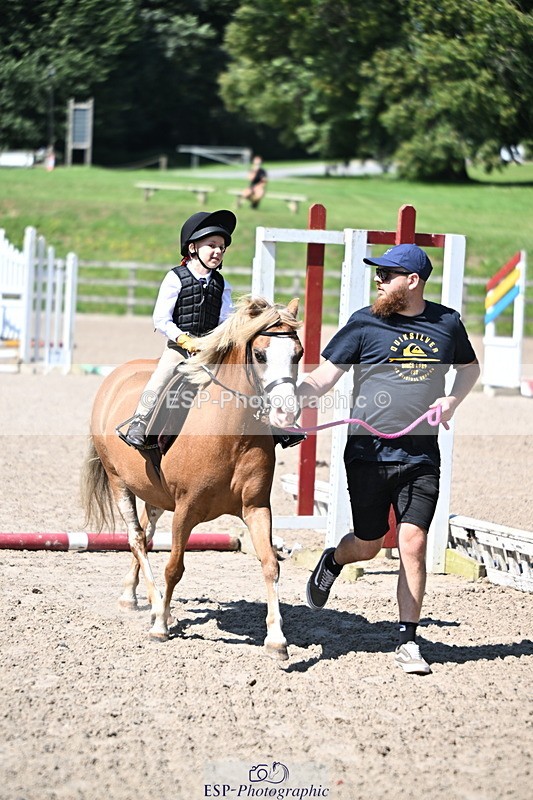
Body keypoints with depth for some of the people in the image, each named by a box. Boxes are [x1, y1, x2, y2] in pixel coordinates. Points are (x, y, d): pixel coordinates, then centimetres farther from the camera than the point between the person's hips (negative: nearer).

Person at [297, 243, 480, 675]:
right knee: (368, 546, 8)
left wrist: (453, 400, 3)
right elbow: (324, 376, -5)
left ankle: (408, 641, 2)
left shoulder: (447, 323, 5)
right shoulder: (365, 323, -2)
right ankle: (331, 562, 44)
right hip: (368, 452, -1)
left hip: (421, 457, 1)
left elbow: (469, 368, 22)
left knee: (413, 544, -7)